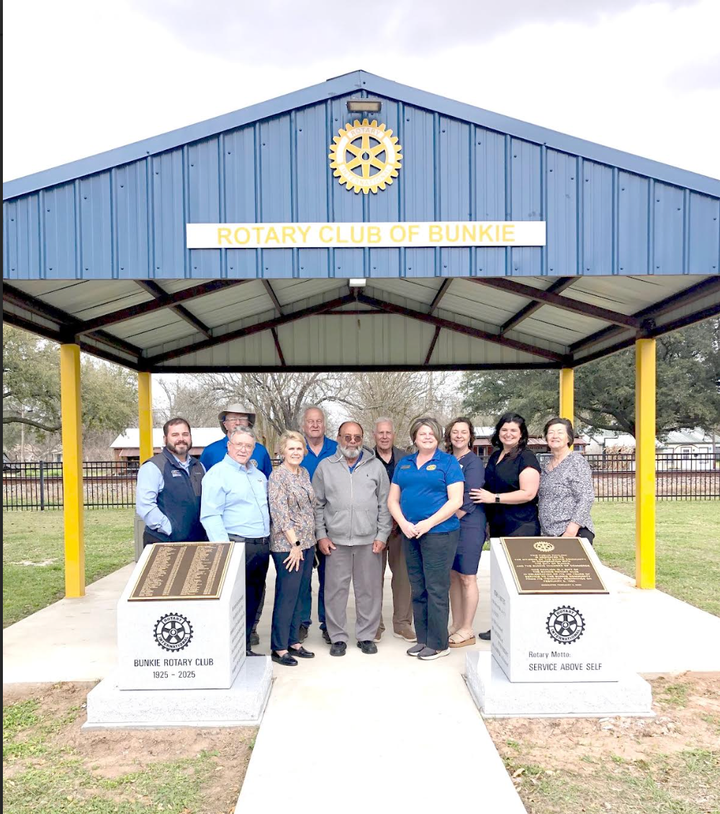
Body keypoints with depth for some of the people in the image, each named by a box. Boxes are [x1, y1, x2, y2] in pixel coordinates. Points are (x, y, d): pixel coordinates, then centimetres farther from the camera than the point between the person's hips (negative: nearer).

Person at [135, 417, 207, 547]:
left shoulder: (199, 467, 15)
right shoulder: (153, 467, -8)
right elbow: (144, 506, -17)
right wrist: (170, 529, -17)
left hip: (197, 541, 6)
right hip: (163, 542, -6)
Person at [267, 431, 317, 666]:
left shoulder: (304, 473, 10)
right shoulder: (278, 476, -12)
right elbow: (280, 513, -16)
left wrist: (308, 542, 11)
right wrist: (295, 544, -15)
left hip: (307, 543, 7)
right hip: (287, 545, -7)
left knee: (298, 595, 14)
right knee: (286, 596, -1)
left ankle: (293, 641, 25)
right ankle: (279, 648, 11)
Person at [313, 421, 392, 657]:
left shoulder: (376, 466, 6)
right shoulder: (325, 467, 6)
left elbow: (384, 504, 7)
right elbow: (317, 505, 8)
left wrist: (382, 535, 1)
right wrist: (321, 535, 2)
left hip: (369, 541, 0)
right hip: (336, 540, 0)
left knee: (369, 589, 6)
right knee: (336, 589, 4)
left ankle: (366, 635, 22)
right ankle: (338, 637, 18)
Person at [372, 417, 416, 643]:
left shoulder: (405, 459, 6)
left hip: (400, 525, 2)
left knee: (403, 575, 7)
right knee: (375, 576, 6)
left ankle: (402, 623, 19)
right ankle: (375, 624, 17)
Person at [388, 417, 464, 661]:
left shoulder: (448, 462, -1)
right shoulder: (404, 464, 14)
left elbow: (455, 501, -9)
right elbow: (393, 499, 12)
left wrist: (427, 524, -15)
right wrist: (404, 524, -6)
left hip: (439, 533, -5)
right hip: (410, 534, 5)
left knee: (436, 589, -3)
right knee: (417, 589, 11)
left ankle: (438, 644, 9)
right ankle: (422, 639, 23)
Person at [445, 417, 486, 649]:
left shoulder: (474, 462, -8)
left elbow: (468, 499, -14)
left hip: (468, 525, -6)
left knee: (467, 578, 1)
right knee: (453, 576, 12)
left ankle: (467, 631, 11)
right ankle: (456, 625, 23)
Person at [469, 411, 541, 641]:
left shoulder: (526, 458, -9)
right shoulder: (495, 457, 15)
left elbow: (528, 493, -18)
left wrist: (494, 498, -17)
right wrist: (486, 520, 21)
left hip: (521, 527, -8)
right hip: (498, 526, 8)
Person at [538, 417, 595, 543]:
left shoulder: (576, 461, -5)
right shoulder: (545, 466, 14)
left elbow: (586, 498, -11)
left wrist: (572, 529, -18)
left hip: (575, 533, -6)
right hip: (550, 534, 6)